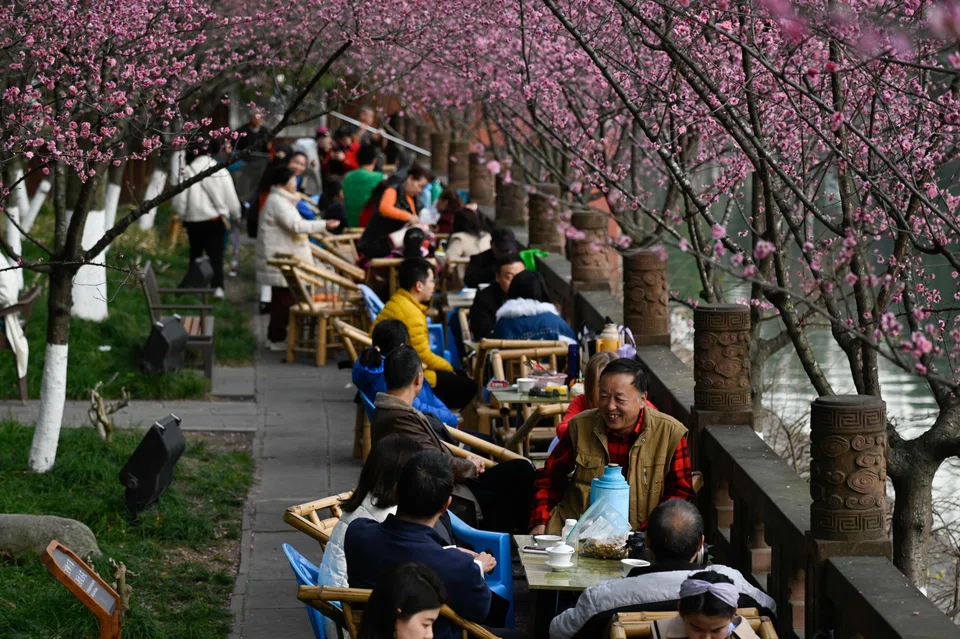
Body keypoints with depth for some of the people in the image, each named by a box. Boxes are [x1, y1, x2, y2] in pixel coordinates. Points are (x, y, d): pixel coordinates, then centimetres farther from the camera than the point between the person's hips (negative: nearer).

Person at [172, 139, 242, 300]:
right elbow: (231, 198, -2)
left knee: (195, 253, 16)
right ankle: (217, 286, -14)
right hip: (215, 219, -1)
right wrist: (236, 217, 15)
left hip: (193, 220, 1)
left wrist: (183, 215, 14)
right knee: (215, 254, -1)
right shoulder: (221, 172, -8)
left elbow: (179, 199, -4)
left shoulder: (187, 172, -7)